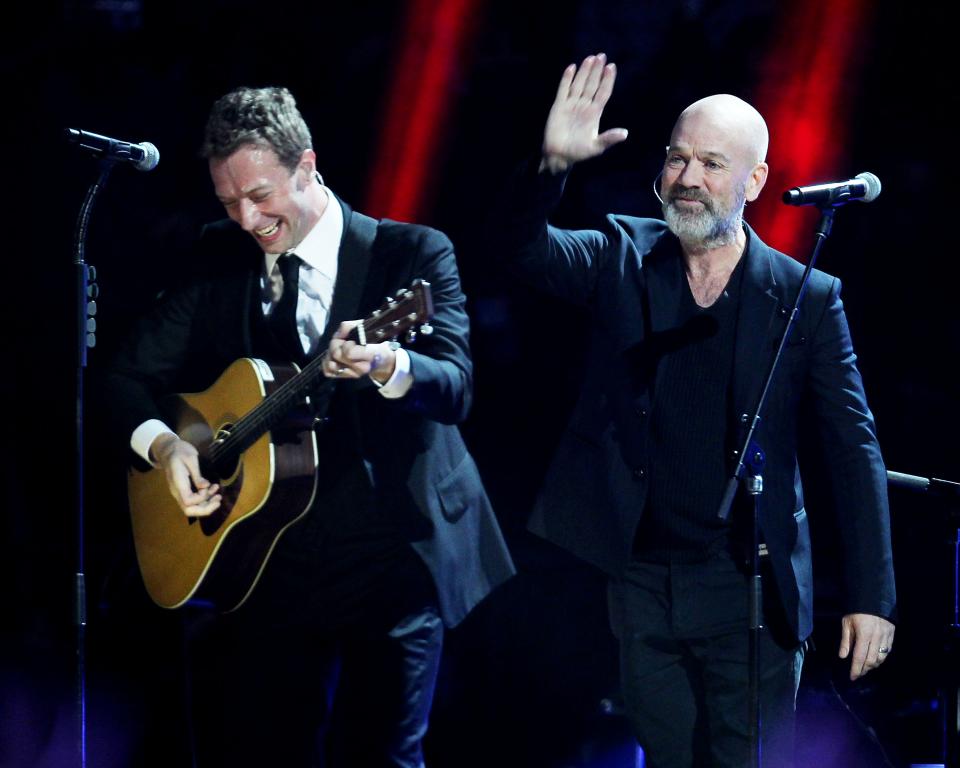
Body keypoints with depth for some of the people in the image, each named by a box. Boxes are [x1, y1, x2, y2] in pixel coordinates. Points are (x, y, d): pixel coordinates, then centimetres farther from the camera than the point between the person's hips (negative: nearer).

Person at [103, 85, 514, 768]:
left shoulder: (413, 254, -4)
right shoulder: (220, 262, 8)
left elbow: (455, 389, -17)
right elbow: (133, 375, 13)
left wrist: (387, 367, -39)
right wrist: (161, 443, -8)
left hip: (393, 559, -3)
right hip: (278, 569, 4)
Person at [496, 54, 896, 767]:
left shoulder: (806, 297, -3)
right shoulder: (624, 259, 4)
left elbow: (856, 451, -3)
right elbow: (524, 244, -12)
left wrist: (872, 600, -8)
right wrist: (553, 164, -32)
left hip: (750, 594, -2)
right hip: (642, 586, 2)